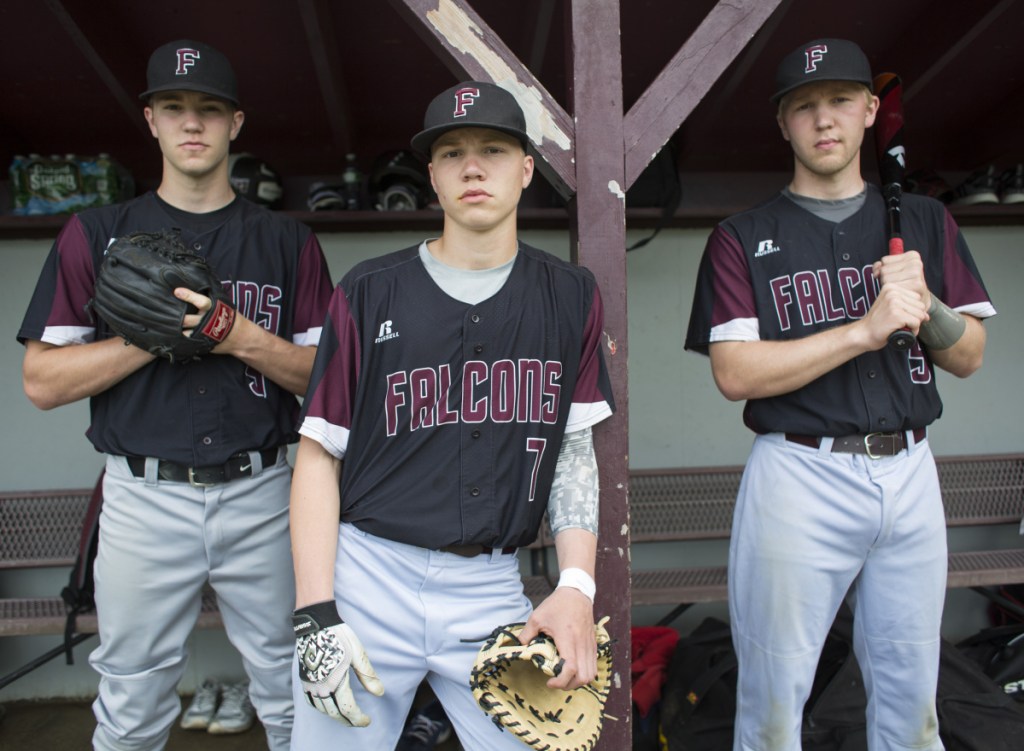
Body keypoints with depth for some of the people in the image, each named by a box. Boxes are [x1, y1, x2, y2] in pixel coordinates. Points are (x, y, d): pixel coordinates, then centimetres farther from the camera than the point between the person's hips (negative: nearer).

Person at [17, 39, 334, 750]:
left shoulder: (289, 240, 5)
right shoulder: (96, 234, 6)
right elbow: (42, 381, 0)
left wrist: (243, 338, -15)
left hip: (260, 496, 0)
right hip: (144, 497, 1)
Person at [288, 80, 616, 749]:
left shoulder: (570, 297, 5)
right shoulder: (368, 293, -1)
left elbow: (575, 451, 6)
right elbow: (320, 455, -1)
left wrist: (577, 586, -6)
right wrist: (316, 615, -8)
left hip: (493, 589, 2)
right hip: (367, 576, -1)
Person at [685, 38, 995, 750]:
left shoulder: (924, 220, 12)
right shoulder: (743, 238, 1)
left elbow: (970, 356, 10)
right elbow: (735, 373, -10)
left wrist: (926, 307, -11)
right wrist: (864, 330, -18)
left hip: (910, 474, 4)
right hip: (799, 475, -3)